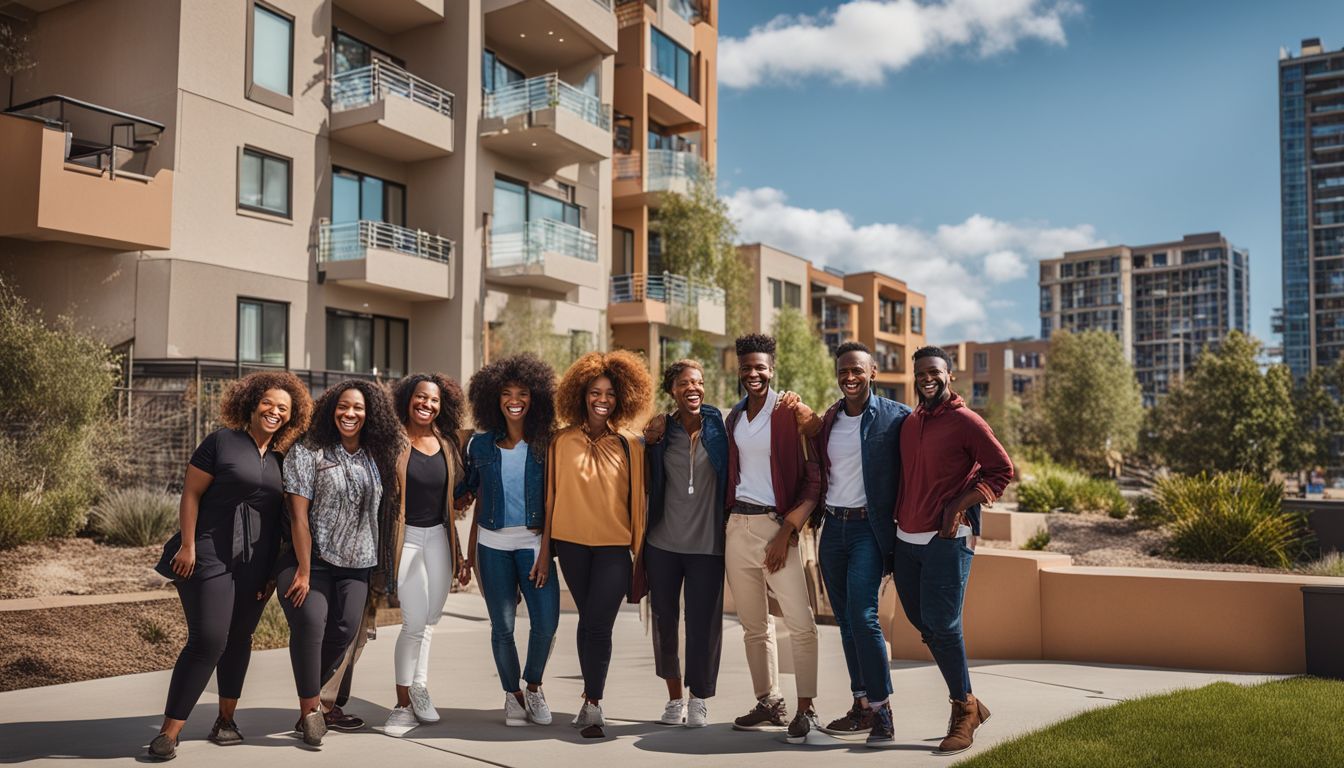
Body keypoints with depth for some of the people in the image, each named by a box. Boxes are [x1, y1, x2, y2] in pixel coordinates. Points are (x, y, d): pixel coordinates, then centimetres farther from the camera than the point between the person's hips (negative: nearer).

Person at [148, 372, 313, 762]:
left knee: (238, 639, 12)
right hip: (210, 558, -5)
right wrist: (187, 545, -12)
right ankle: (169, 731, 1)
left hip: (255, 566, 5)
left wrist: (273, 571, 11)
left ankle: (226, 720, 27)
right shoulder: (221, 441, -4)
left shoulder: (280, 460, 10)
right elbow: (191, 493, -6)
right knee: (207, 641, -10)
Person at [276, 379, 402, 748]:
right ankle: (310, 710, -4)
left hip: (355, 565, 4)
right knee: (310, 623, -19)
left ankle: (310, 695, 18)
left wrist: (380, 566, 6)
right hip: (311, 558, -4)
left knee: (344, 631, -5)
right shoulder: (309, 452, -5)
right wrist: (304, 572, -14)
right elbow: (298, 514, -10)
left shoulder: (377, 458, 7)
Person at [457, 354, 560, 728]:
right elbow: (479, 503, 12)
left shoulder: (545, 444, 1)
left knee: (546, 622, -10)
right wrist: (469, 555, 11)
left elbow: (553, 501, -2)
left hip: (534, 542, -1)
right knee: (502, 626, 3)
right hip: (493, 544, 2)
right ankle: (512, 693, 23)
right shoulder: (481, 445, 7)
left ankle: (533, 686, 16)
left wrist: (546, 550, -10)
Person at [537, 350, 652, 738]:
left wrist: (640, 552, 5)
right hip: (572, 544, 1)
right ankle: (592, 701, 25)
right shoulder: (562, 441, 3)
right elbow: (550, 497, 5)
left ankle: (592, 705, 4)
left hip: (614, 547, -1)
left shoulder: (630, 445, 2)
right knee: (588, 621, 12)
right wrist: (544, 549, 4)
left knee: (597, 624, -9)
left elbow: (637, 500, 5)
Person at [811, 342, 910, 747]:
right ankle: (861, 707, 19)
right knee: (845, 620, 9)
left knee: (863, 616, -15)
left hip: (869, 527, -6)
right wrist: (815, 522, 13)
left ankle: (881, 711, -4)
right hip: (833, 527, 6)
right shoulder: (828, 420, 11)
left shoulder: (895, 416, -7)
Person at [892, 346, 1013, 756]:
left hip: (947, 539, -7)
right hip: (906, 539, 7)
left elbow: (1002, 469, -7)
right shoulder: (909, 423, 13)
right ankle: (970, 703, 25)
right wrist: (894, 528, 17)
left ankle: (963, 710, 10)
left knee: (942, 626, -8)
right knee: (924, 625, 10)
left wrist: (958, 506, -16)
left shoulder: (965, 421, -6)